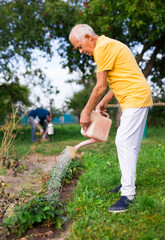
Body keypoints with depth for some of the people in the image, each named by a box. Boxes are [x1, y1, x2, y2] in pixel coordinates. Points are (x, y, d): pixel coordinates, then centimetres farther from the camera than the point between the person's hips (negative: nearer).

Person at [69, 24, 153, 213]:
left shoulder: (103, 48, -14)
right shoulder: (108, 46, 18)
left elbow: (100, 87, -15)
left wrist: (86, 112, -6)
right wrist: (104, 102, 16)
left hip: (136, 98, -11)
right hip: (134, 98, 11)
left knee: (124, 142, -14)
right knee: (128, 143, 14)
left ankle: (128, 193, -10)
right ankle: (128, 182, 24)